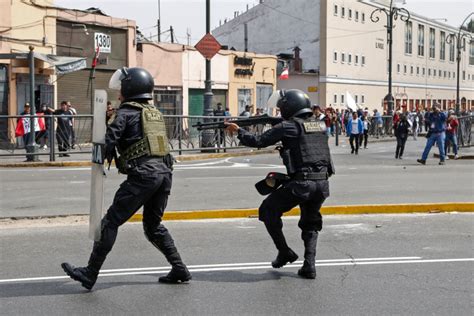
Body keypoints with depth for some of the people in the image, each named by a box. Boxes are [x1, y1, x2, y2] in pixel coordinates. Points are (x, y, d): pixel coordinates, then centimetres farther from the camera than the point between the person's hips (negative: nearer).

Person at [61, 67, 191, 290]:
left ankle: (90, 274, 2)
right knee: (153, 225, 21)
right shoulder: (156, 113, 22)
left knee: (111, 221, -1)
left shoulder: (127, 111, 0)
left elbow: (110, 139, -9)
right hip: (165, 171, 7)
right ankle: (179, 270, 18)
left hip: (143, 174, -7)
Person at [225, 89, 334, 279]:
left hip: (302, 183, -6)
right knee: (310, 224, 22)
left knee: (268, 211, 14)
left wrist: (238, 131, 11)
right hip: (322, 183, 6)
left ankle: (285, 252, 13)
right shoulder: (320, 125, 13)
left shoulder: (288, 126, -5)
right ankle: (309, 266, 11)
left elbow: (258, 141, -3)